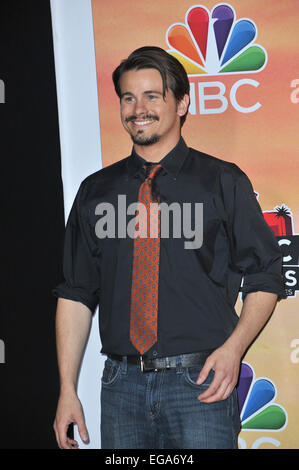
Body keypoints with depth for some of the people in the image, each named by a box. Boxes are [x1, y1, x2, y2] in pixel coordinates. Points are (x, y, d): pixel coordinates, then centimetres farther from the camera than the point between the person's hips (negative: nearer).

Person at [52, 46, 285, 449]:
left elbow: (264, 278, 3)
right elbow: (75, 294, 9)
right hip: (122, 385, 3)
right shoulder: (95, 192, 9)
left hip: (200, 384, -2)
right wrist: (67, 390, 3)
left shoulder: (223, 182, 2)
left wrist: (232, 349, -13)